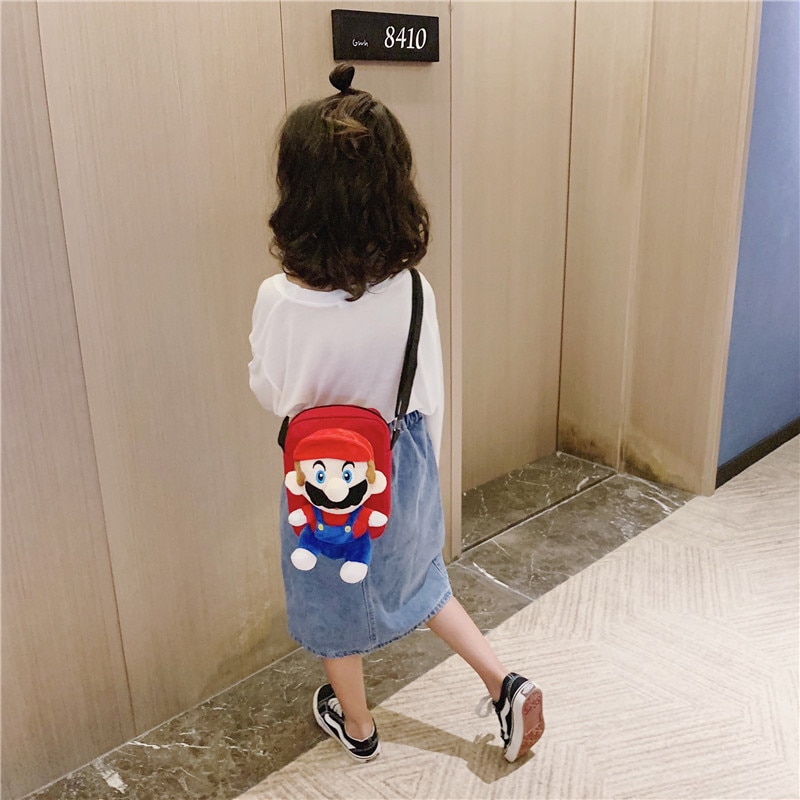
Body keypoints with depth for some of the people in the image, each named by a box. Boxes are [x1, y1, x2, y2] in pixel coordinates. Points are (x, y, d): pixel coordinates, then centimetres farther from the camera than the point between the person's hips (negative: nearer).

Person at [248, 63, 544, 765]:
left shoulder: (281, 299, -26)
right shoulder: (412, 291, -17)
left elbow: (270, 392, -10)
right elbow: (430, 395, -5)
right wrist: (421, 463, 12)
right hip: (403, 462, 3)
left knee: (336, 602, 21)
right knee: (416, 576, 29)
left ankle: (357, 725, 44)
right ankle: (504, 683, 26)